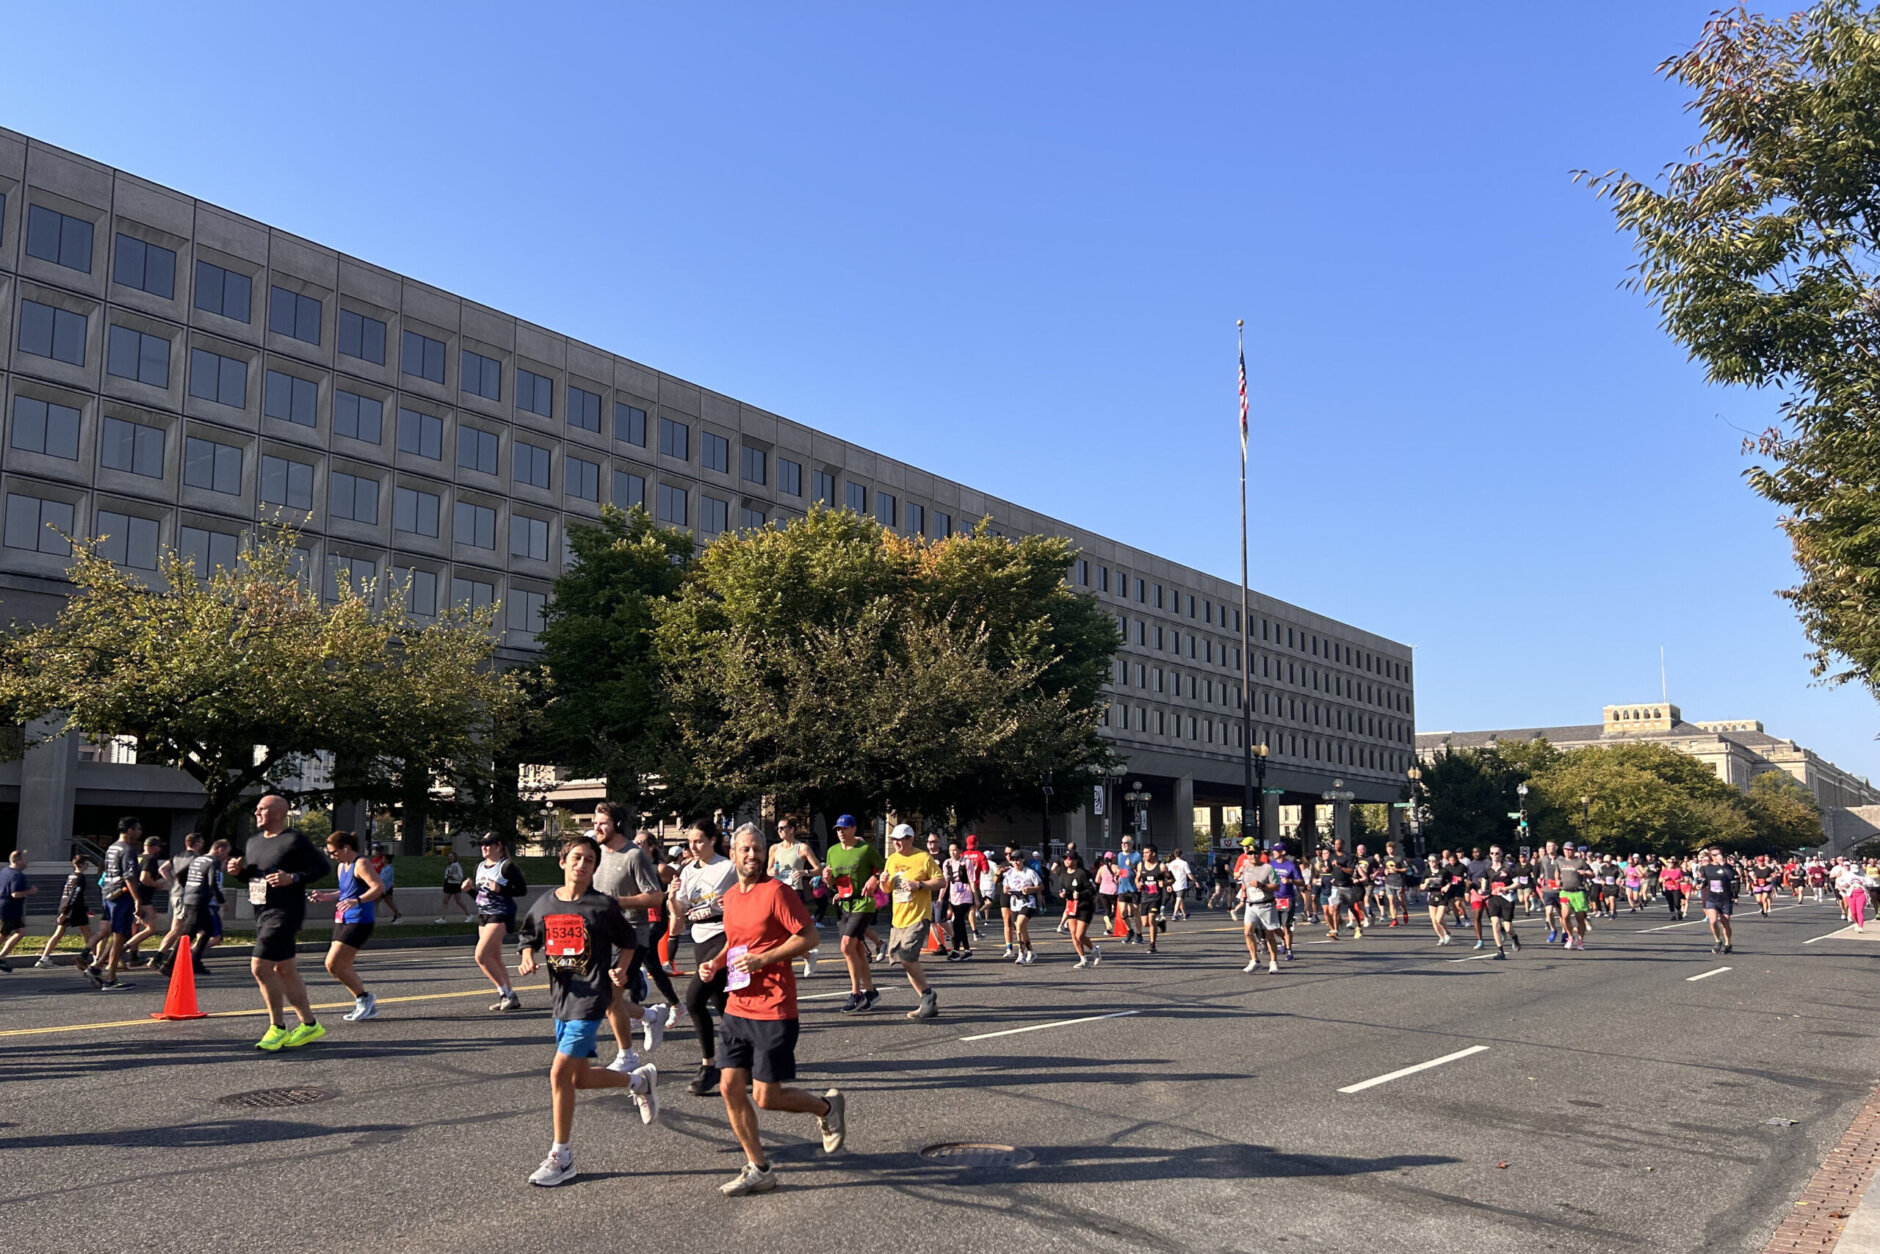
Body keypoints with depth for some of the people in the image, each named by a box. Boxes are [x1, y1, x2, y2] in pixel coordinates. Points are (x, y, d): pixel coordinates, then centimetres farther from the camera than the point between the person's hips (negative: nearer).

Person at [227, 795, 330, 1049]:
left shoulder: (295, 841, -9)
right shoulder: (253, 841, 15)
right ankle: (310, 1024, 21)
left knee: (260, 966, -14)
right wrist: (238, 871, 2)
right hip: (262, 914, 9)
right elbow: (249, 875, 24)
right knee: (284, 970, 12)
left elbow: (322, 866, -9)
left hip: (285, 913, -9)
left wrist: (292, 878, -20)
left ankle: (277, 1027, -2)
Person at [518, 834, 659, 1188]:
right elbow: (530, 938, 16)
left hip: (591, 998, -6)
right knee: (580, 1077, 14)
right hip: (561, 996, 6)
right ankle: (640, 1080, 41)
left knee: (560, 1073, -11)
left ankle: (561, 1157, 3)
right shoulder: (545, 904, 4)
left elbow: (626, 941, 5)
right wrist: (527, 959, -4)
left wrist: (621, 969, -10)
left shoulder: (604, 906, -7)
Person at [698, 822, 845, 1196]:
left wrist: (763, 959, -20)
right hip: (737, 1008, 7)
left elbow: (809, 937, -14)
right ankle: (758, 1169, 18)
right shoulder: (730, 896, 11)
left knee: (766, 1096, -4)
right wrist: (716, 962, 7)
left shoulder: (776, 892, -11)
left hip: (773, 1011, -7)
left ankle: (828, 1107, 24)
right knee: (730, 1088, 4)